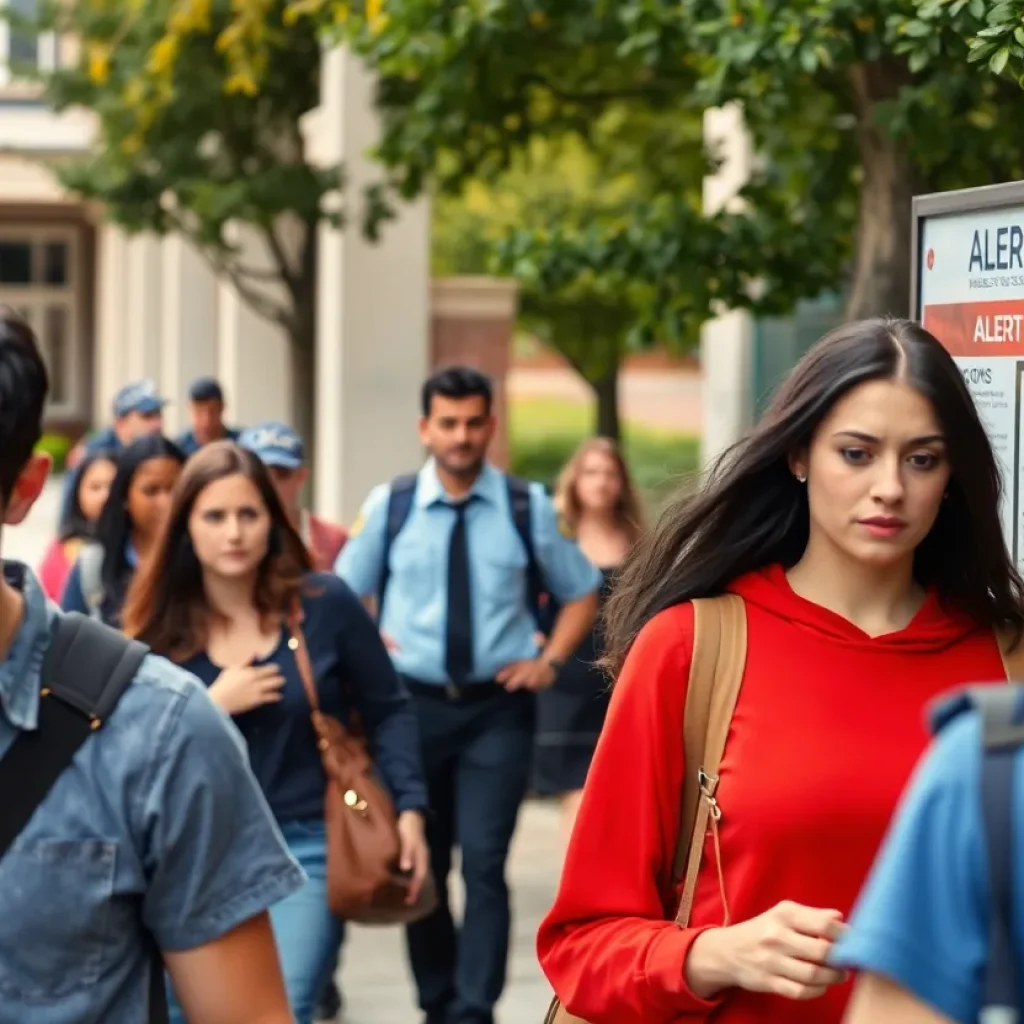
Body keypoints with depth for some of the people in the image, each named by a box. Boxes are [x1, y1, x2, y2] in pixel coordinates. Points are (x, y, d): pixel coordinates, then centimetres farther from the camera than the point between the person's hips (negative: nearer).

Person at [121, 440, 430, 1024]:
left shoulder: (325, 605, -3)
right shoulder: (161, 630, -1)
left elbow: (388, 711, 4)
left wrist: (409, 808, -5)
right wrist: (211, 707, -15)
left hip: (306, 847, -2)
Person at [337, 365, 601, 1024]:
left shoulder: (528, 508, -2)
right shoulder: (389, 506, -1)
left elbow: (582, 592, 11)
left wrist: (550, 660, -1)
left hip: (498, 707, -2)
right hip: (414, 704, 2)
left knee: (484, 863, -13)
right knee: (420, 864, 12)